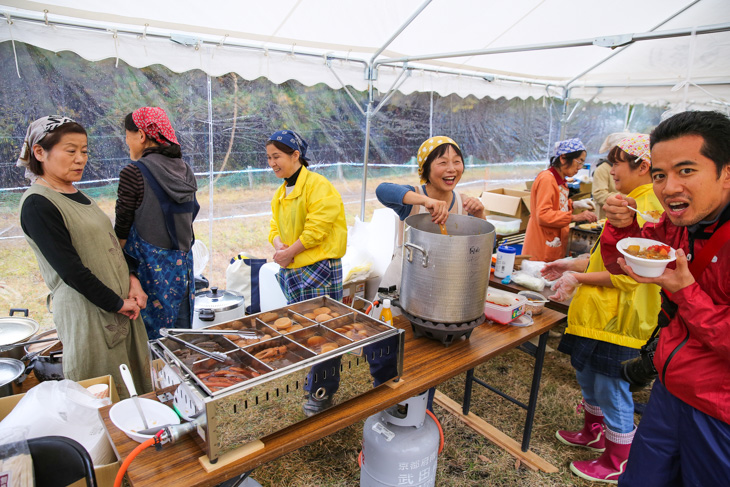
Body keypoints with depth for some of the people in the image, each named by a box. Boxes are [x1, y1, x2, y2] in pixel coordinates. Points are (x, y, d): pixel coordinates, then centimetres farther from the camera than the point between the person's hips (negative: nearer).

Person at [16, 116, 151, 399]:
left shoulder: (76, 195, 11)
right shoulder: (37, 204, -15)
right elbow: (70, 270, -19)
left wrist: (132, 281, 0)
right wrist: (117, 304, -13)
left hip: (120, 304, 8)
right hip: (87, 312, -8)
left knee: (134, 384, 17)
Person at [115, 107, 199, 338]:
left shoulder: (134, 172, -12)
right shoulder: (184, 170, 6)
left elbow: (122, 230, -8)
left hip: (150, 267, -6)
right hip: (183, 263, 6)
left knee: (152, 335, 6)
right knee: (181, 337, 15)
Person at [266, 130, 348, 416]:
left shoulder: (318, 186, -14)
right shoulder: (281, 193, 14)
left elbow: (316, 229, -20)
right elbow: (275, 227, 14)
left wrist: (290, 251, -14)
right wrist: (279, 244, -8)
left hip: (319, 269, -9)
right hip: (291, 271, 9)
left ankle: (322, 392, 15)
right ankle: (312, 382, 37)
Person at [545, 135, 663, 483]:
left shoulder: (645, 208, -20)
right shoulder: (634, 203, 14)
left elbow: (628, 274, -25)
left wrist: (578, 278, -19)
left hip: (617, 317, -10)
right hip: (599, 311, 10)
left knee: (612, 388, 4)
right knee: (587, 373, 23)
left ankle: (615, 465, 24)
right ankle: (593, 433, 44)